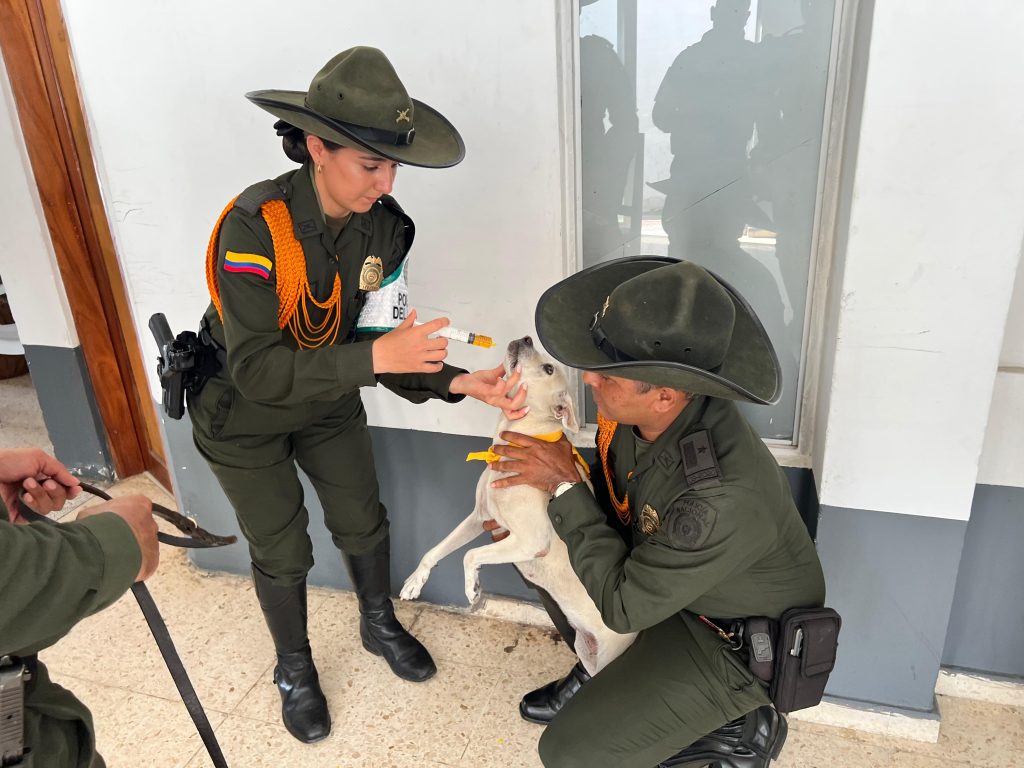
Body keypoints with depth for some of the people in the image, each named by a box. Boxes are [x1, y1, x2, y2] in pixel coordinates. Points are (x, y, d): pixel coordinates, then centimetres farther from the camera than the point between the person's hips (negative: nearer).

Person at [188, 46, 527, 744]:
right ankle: (295, 668, 38)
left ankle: (380, 624, 46)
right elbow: (256, 371, -37)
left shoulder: (385, 228, -17)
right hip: (243, 413, -4)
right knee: (282, 552, 9)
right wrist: (374, 357, -45)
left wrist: (461, 383, -31)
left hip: (329, 402, 4)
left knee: (362, 520, 16)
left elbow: (378, 342, -16)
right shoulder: (255, 226, -33)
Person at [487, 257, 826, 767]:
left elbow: (621, 606, -28)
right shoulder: (635, 413, -20)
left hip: (734, 640, -7)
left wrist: (564, 485, -26)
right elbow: (612, 499, 3)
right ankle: (599, 671, 21)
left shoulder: (725, 497, -42)